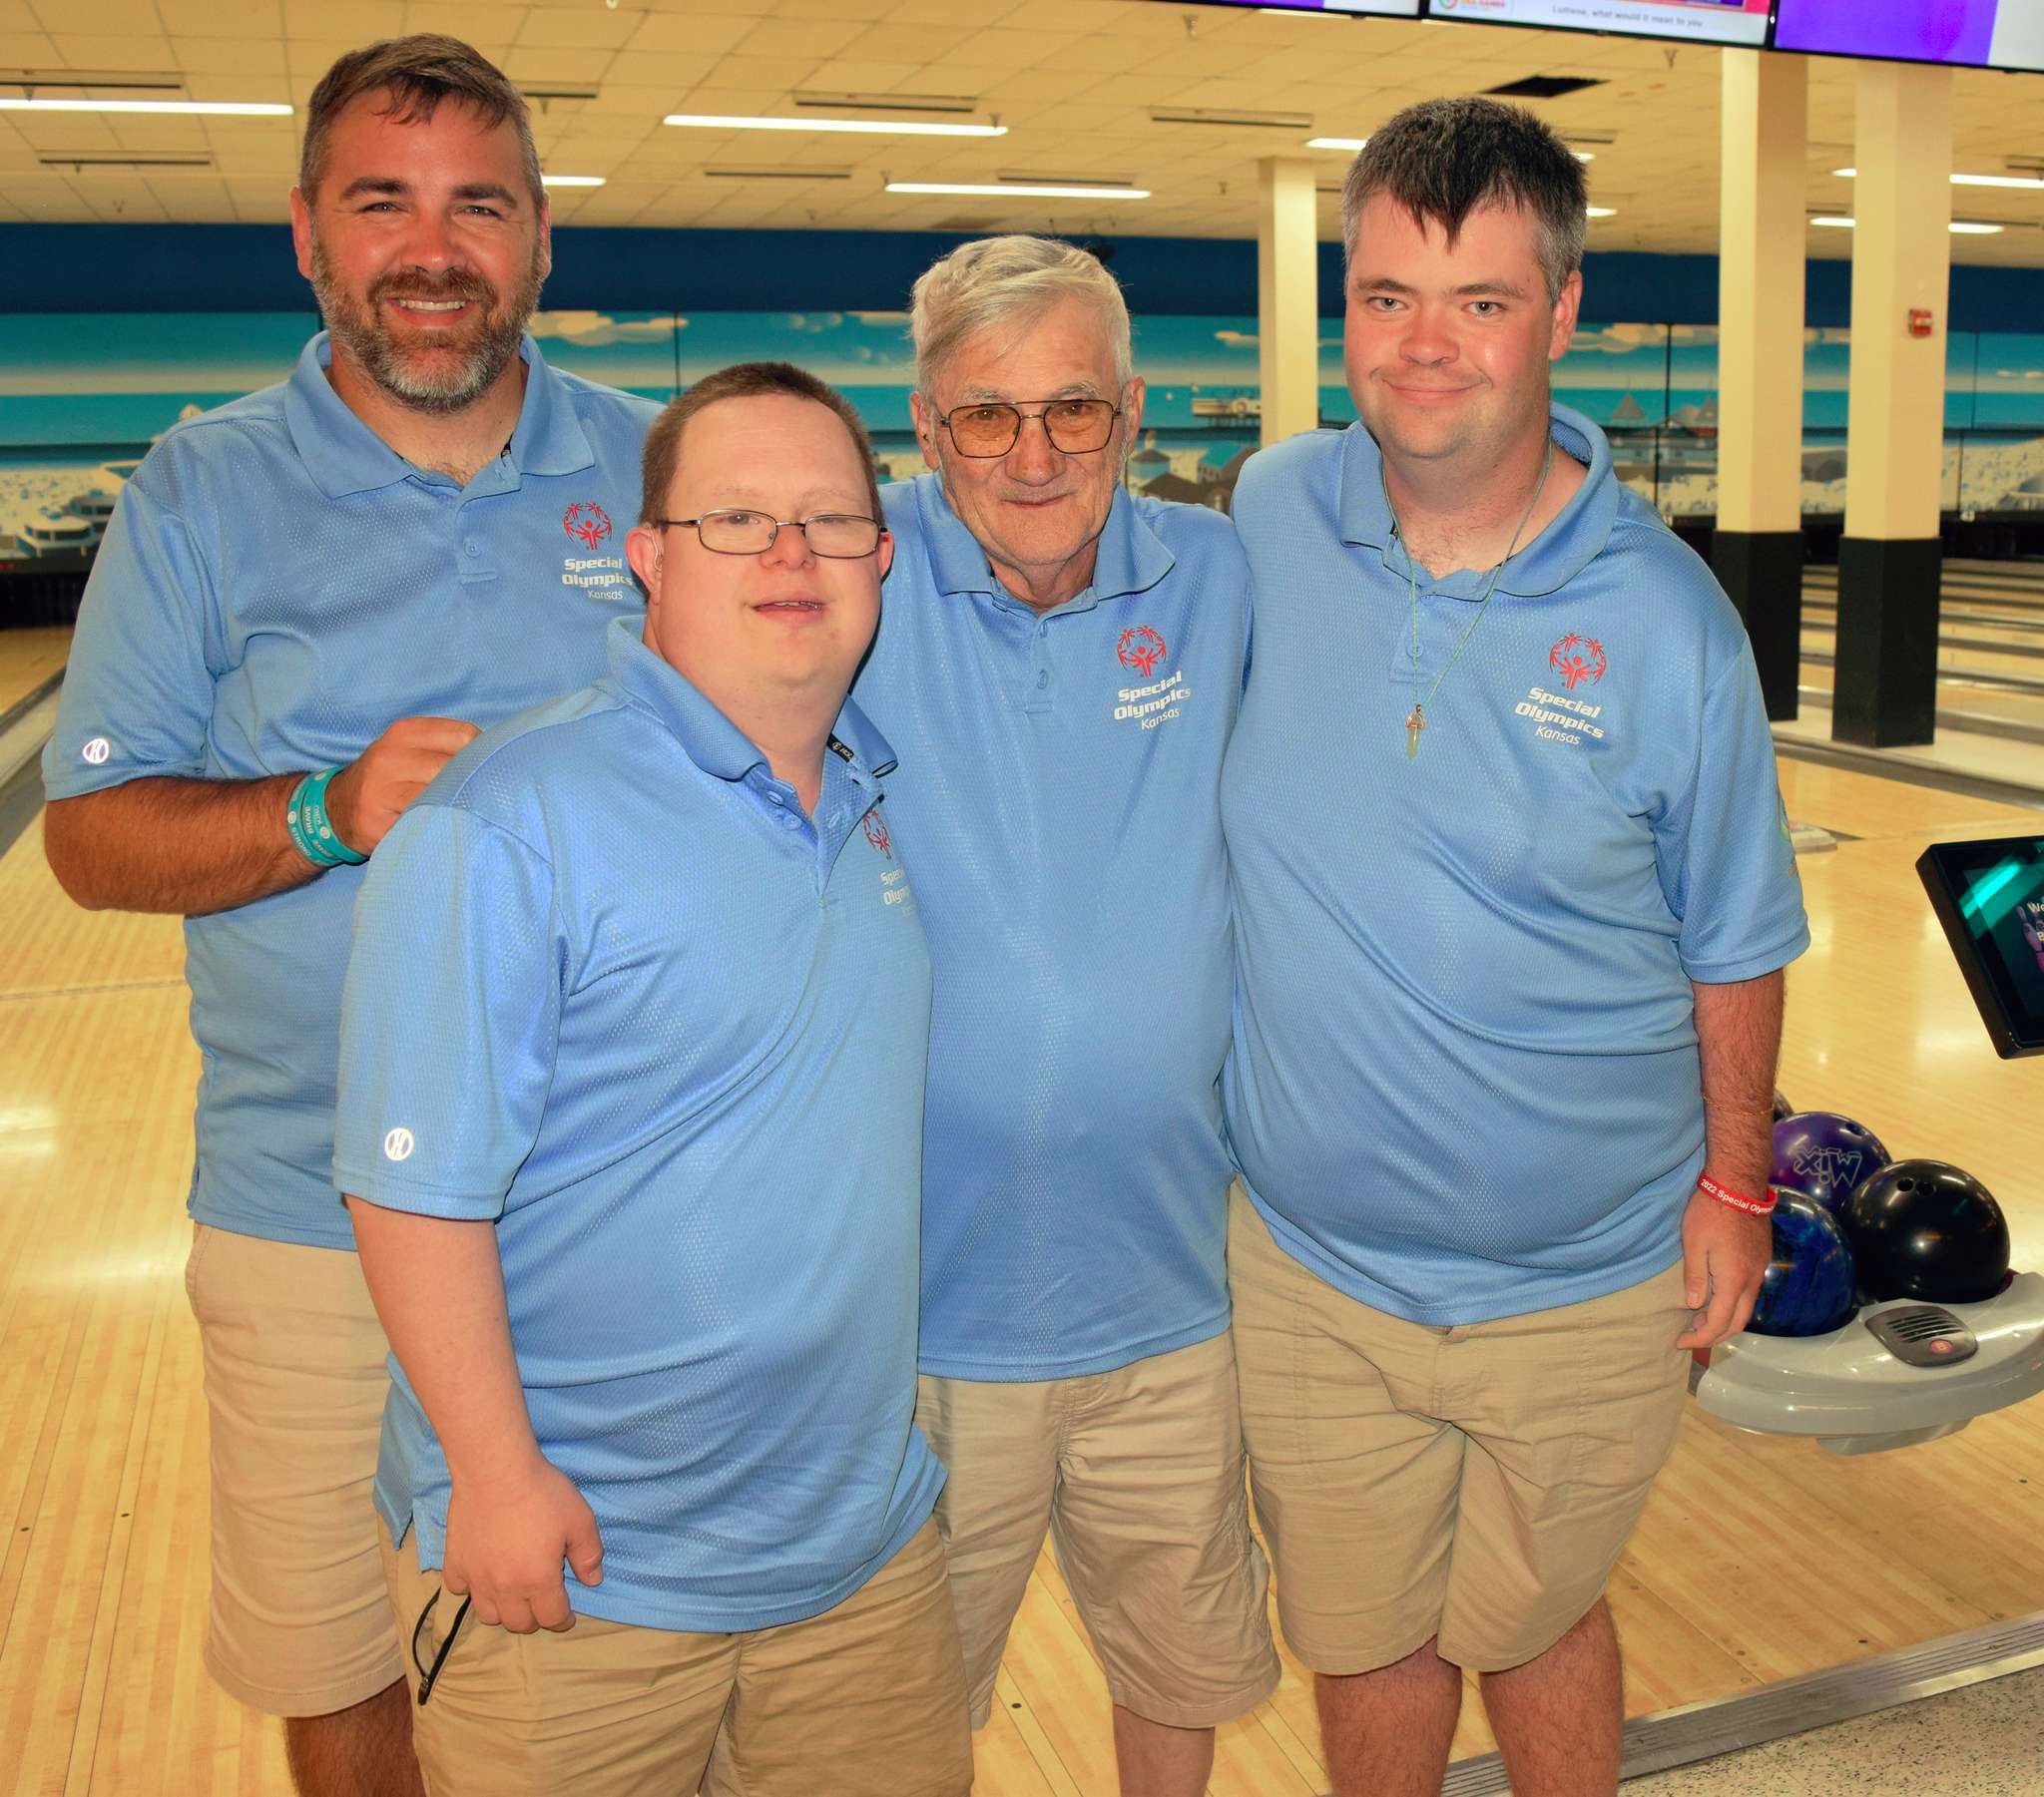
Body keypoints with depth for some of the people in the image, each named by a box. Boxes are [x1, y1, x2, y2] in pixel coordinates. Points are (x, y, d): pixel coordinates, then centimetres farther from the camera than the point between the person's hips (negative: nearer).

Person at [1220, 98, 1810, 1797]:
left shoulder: (1665, 619, -13)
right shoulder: (1270, 516, -8)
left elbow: (1735, 943, -2)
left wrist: (1736, 1187, 2)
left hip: (1586, 1283, -1)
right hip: (1309, 1265, 2)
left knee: (1538, 1630, 21)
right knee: (1364, 1647, 20)